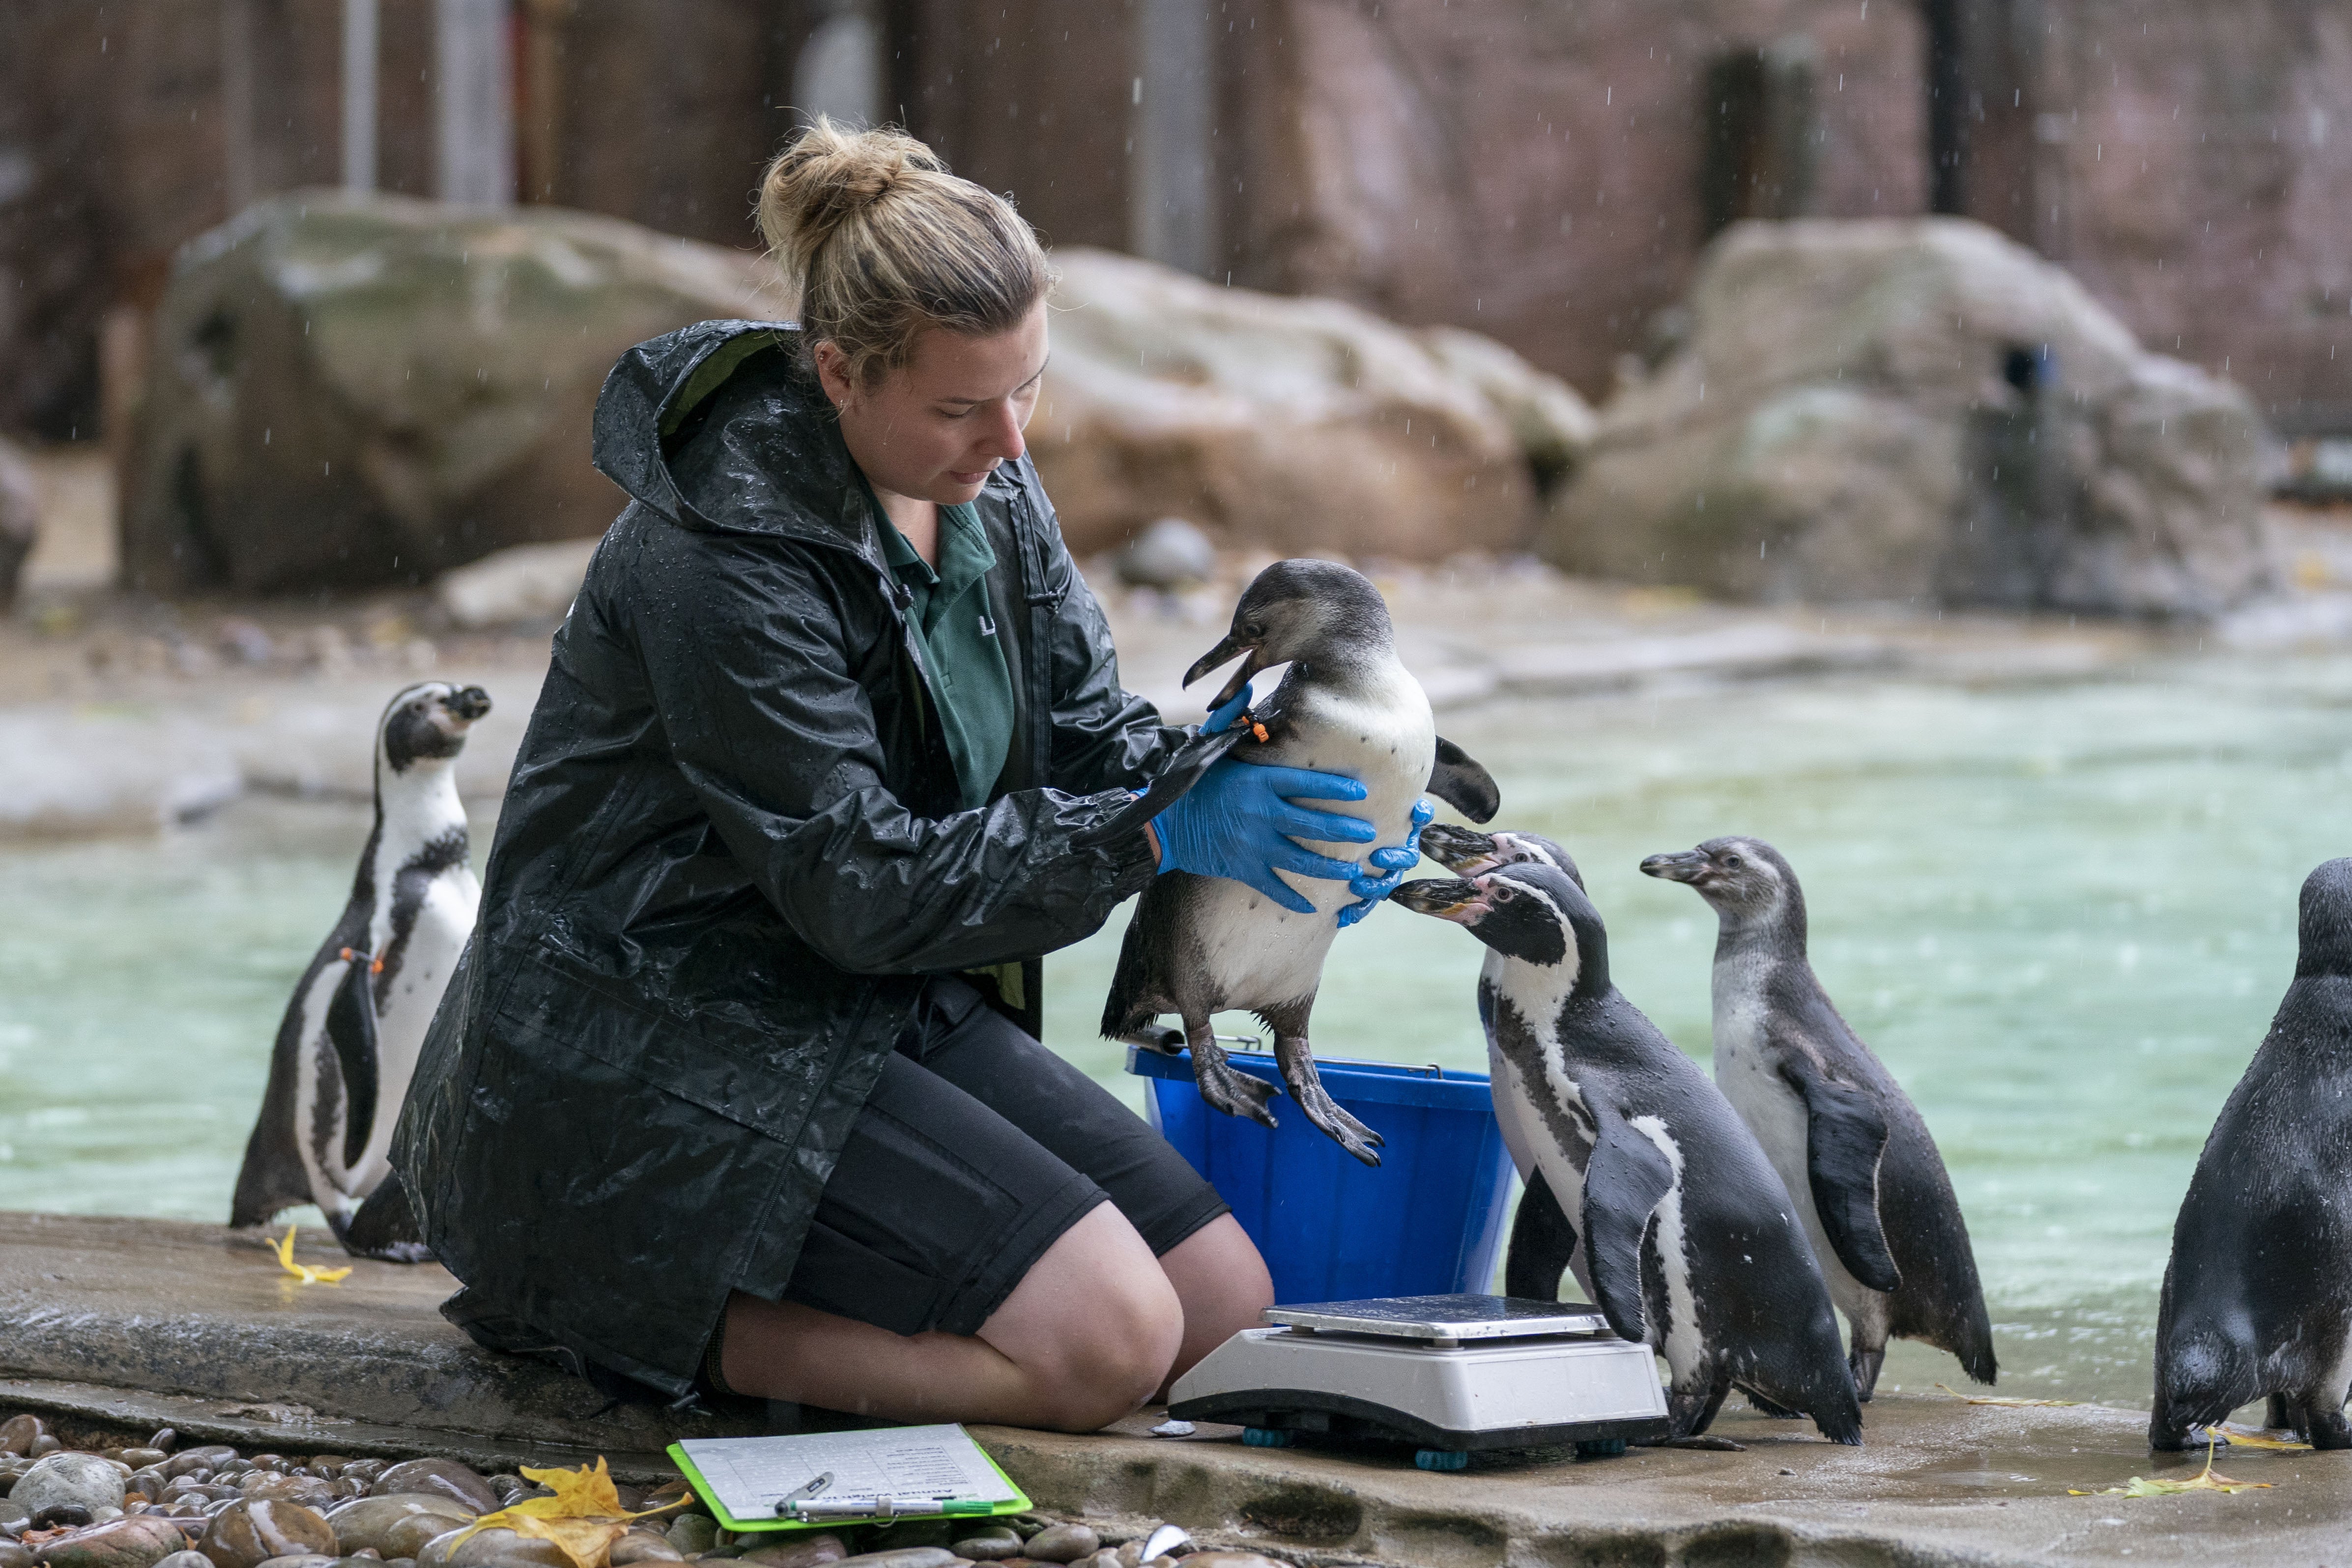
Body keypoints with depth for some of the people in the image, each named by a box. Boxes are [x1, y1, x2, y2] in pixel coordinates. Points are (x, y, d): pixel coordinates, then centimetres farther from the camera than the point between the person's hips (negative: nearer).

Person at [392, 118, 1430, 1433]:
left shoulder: (988, 485, 3)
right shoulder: (727, 552, -24)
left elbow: (1092, 730, 8)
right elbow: (860, 886, -24)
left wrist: (1221, 785, -15)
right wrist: (1158, 838, -27)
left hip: (892, 1010, 9)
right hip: (669, 1051, -9)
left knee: (1232, 1310, 3)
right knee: (1107, 1341, -21)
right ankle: (647, 1317, -6)